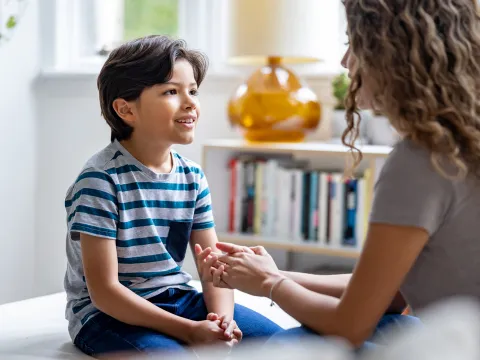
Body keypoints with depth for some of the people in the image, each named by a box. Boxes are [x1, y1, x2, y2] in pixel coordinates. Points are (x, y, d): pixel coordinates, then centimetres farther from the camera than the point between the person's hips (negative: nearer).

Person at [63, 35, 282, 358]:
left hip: (178, 299, 6)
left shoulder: (193, 177, 3)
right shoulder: (100, 180, -17)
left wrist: (222, 317, -19)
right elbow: (104, 291, -20)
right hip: (109, 314, -6)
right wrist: (190, 331, -24)